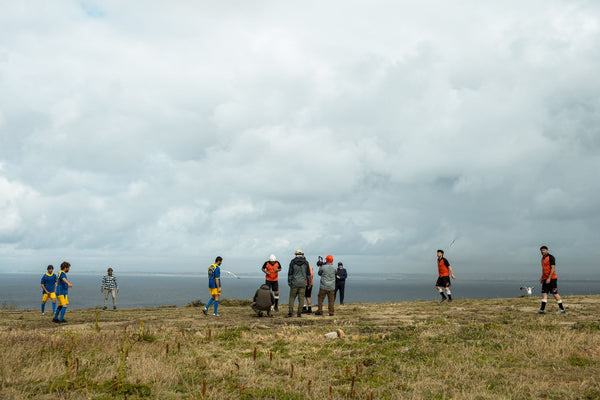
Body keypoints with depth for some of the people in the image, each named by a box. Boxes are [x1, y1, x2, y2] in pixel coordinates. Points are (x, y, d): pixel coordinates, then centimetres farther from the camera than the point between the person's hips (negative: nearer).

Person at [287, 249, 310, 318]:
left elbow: (290, 273, -1)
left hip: (294, 284, -1)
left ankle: (290, 313, 1)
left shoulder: (292, 262, -2)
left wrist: (289, 282, 7)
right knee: (301, 298, 4)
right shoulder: (306, 263, 1)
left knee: (292, 298, 6)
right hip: (303, 284, 1)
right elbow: (308, 274, 5)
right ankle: (299, 313, 3)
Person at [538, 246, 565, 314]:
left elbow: (553, 268, -16)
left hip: (551, 278, -8)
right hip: (545, 279, 8)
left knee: (555, 293, -3)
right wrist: (542, 278, 19)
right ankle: (542, 309, -3)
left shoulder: (551, 257, -10)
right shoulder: (543, 258, 16)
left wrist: (549, 278, -22)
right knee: (544, 293, 0)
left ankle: (561, 309, 7)